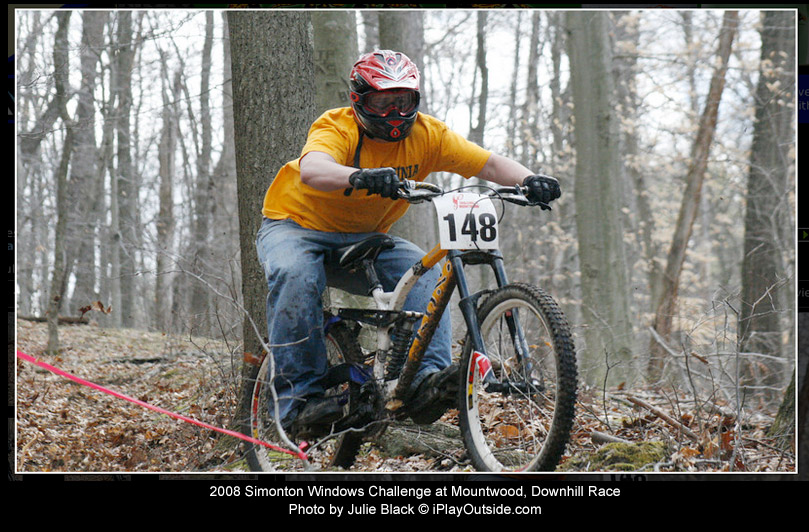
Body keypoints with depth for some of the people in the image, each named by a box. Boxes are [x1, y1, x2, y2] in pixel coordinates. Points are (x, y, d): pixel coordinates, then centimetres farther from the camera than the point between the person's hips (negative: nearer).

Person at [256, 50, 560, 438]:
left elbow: (489, 163, -17)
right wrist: (361, 177, -66)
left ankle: (427, 375, -28)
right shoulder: (336, 129, -24)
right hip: (296, 229, -4)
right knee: (296, 276, -36)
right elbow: (312, 170, -47)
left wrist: (528, 180, -37)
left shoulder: (425, 135, -10)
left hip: (363, 240, 5)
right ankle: (299, 398, -32)